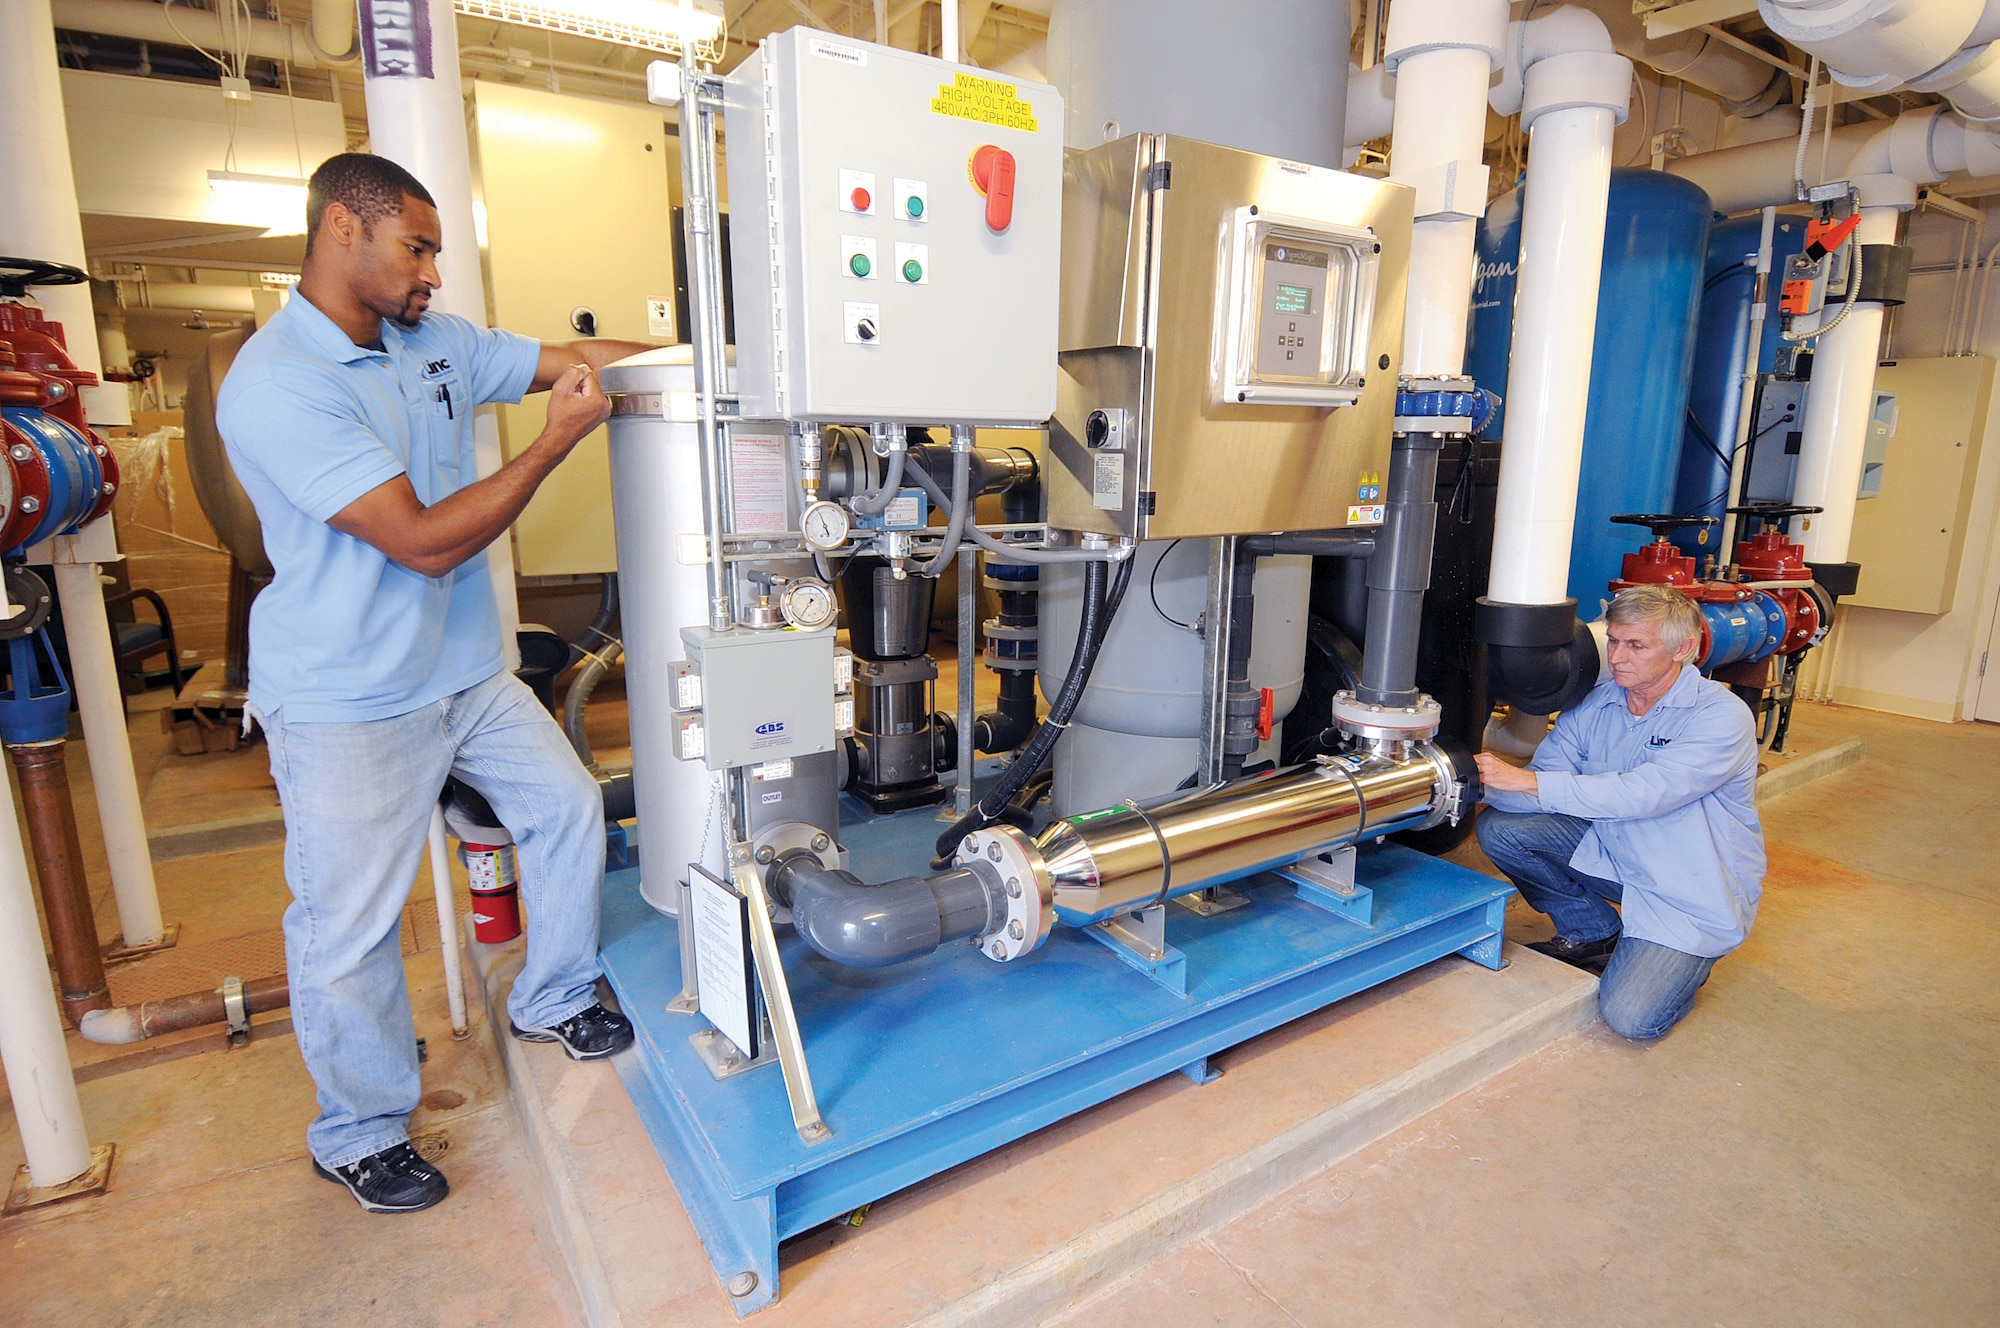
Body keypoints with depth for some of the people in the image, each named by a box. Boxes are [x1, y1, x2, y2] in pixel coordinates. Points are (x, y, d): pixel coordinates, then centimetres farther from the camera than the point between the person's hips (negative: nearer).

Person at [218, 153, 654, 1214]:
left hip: (468, 671, 8)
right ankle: (360, 1134, 29)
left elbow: (580, 356, 7)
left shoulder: (434, 343, 5)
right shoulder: (275, 386, -20)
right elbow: (426, 541, -26)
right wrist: (556, 440, -22)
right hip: (351, 701, -7)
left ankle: (551, 1001, 36)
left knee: (568, 809, 14)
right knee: (351, 926, 7)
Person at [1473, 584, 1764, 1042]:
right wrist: (1484, 783, -33)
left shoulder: (1722, 716, -20)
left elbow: (1643, 793, -35)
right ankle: (1594, 934, 6)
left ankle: (1688, 958, 15)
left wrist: (1524, 780, -40)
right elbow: (1544, 791, -11)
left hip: (1694, 893, -5)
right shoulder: (1594, 705, -4)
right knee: (1498, 827, -14)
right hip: (1612, 854, 5)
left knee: (1631, 1017, -20)